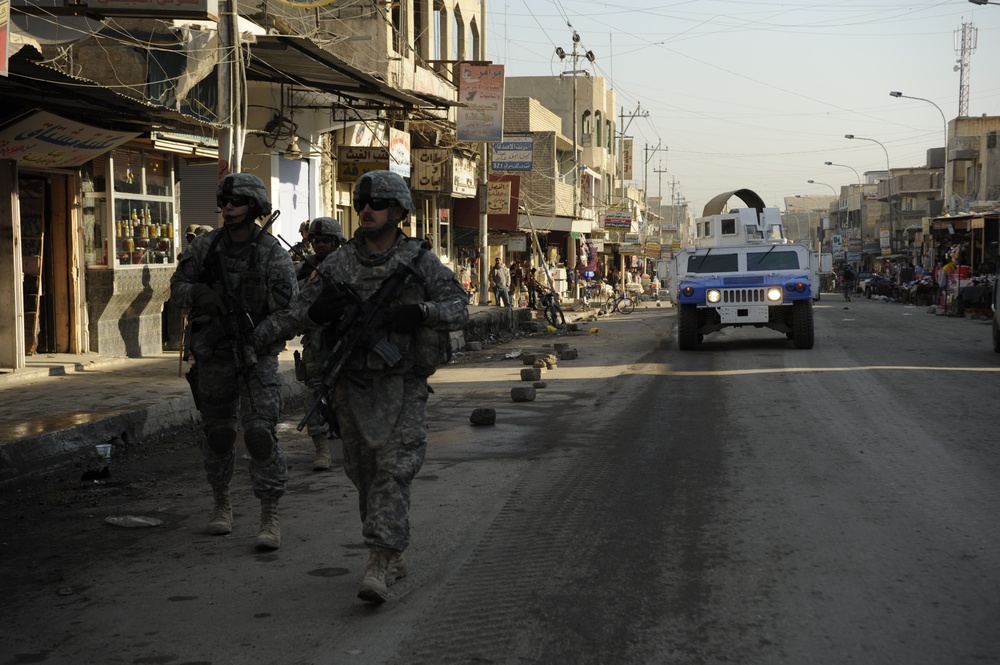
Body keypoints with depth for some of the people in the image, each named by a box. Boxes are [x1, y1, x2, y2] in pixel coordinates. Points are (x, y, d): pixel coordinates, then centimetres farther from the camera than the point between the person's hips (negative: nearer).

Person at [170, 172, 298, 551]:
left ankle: (270, 519, -7)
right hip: (212, 354, 3)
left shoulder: (273, 255, -10)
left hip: (257, 354, -3)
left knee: (260, 432, -13)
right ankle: (222, 504, 33)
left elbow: (289, 311, -11)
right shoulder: (205, 247, 0)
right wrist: (198, 293, -16)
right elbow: (177, 286, 6)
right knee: (218, 434, 13)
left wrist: (255, 338, -22)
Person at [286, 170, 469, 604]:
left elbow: (459, 310, -4)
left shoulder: (420, 262, -2)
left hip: (402, 388, -3)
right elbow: (299, 315, 8)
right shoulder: (338, 263, 5)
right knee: (364, 474, 10)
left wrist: (420, 312, -23)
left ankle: (379, 566, -15)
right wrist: (318, 311, -17)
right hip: (352, 386, 4)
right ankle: (394, 556, 26)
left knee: (393, 471, -12)